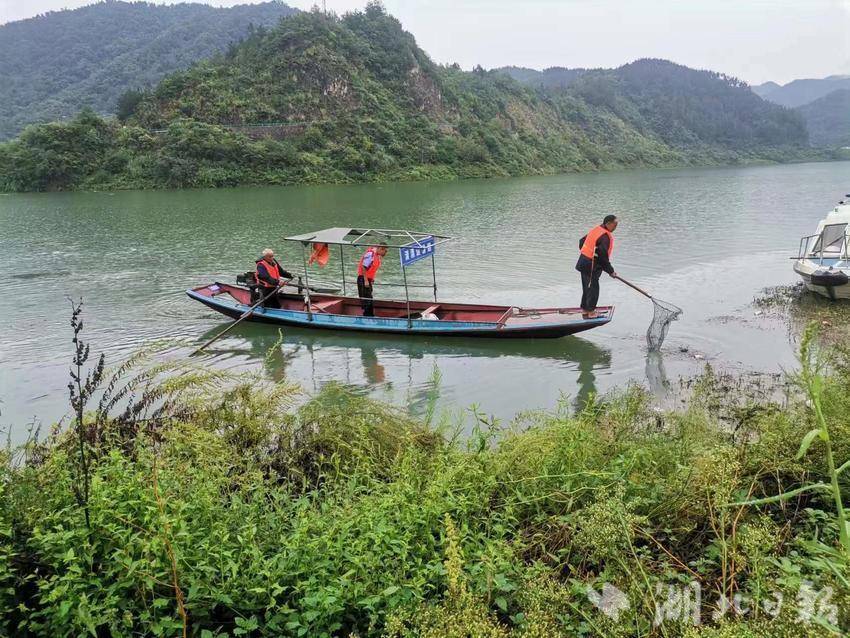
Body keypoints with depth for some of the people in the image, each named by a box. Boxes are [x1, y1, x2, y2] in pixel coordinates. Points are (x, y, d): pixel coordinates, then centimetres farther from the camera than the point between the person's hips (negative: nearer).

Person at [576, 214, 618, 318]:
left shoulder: (596, 229, 9)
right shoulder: (605, 237, -20)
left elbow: (582, 241, 19)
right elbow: (603, 256, -22)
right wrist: (611, 271, -13)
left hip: (583, 263, 10)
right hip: (591, 267, -10)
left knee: (587, 288, 18)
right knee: (593, 289, 1)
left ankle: (584, 310, 28)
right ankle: (591, 313, 9)